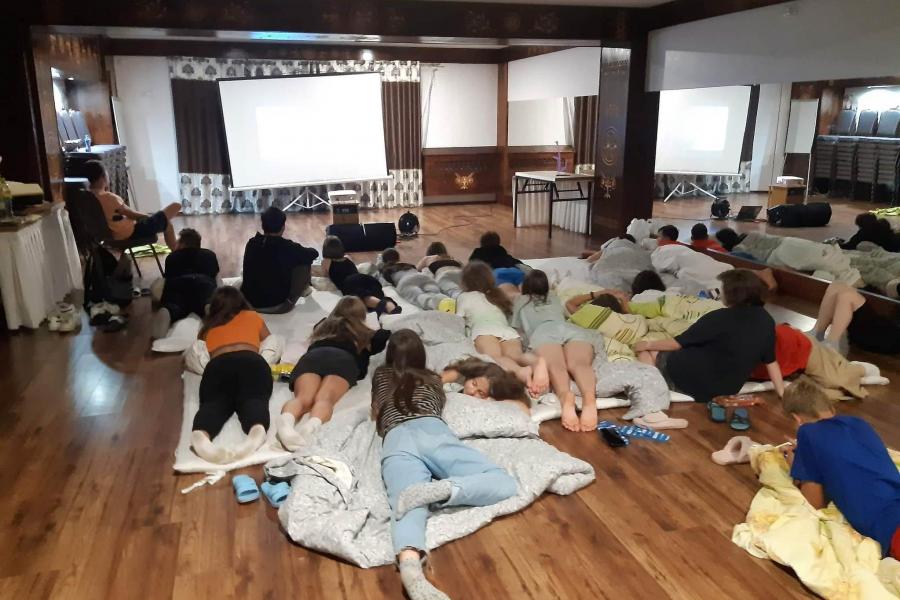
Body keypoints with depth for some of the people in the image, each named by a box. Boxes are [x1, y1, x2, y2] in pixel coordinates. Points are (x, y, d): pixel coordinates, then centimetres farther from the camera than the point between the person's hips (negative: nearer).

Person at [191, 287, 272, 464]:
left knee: (214, 403, -18)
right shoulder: (252, 316, 35)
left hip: (218, 366, 1)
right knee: (253, 400, -22)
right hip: (251, 362, -1)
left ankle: (201, 435, -54)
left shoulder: (207, 327, 36)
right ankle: (257, 429, -58)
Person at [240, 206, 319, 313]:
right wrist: (300, 251, 25)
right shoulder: (288, 247, -17)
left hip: (248, 303, 5)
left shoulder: (251, 244, -3)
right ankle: (305, 290, 36)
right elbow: (314, 253, 1)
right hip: (277, 306, -5)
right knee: (305, 260, 10)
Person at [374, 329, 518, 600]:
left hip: (395, 442, 1)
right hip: (432, 432, -1)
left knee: (409, 510, -27)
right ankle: (438, 489, -35)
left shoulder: (380, 375, 36)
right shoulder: (432, 379, 36)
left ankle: (409, 566, -62)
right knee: (505, 485, -8)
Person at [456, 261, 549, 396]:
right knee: (516, 355, -24)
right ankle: (537, 362, -61)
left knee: (494, 358, -31)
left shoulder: (464, 297, 28)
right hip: (508, 330, 4)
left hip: (484, 329, -4)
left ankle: (521, 371, -65)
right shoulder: (499, 296, 40)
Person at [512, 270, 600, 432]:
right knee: (578, 364, -27)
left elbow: (517, 326, 48)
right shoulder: (554, 298, 44)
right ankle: (589, 397, -62)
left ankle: (565, 396, -65)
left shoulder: (520, 300, 37)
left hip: (544, 331, -2)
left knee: (555, 366, -30)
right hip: (572, 328, 2)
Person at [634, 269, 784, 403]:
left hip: (691, 380, -7)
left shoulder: (719, 318, -20)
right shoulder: (766, 321, -4)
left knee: (646, 352, 11)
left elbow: (678, 343, -11)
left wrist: (647, 345, 4)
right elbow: (771, 362, 4)